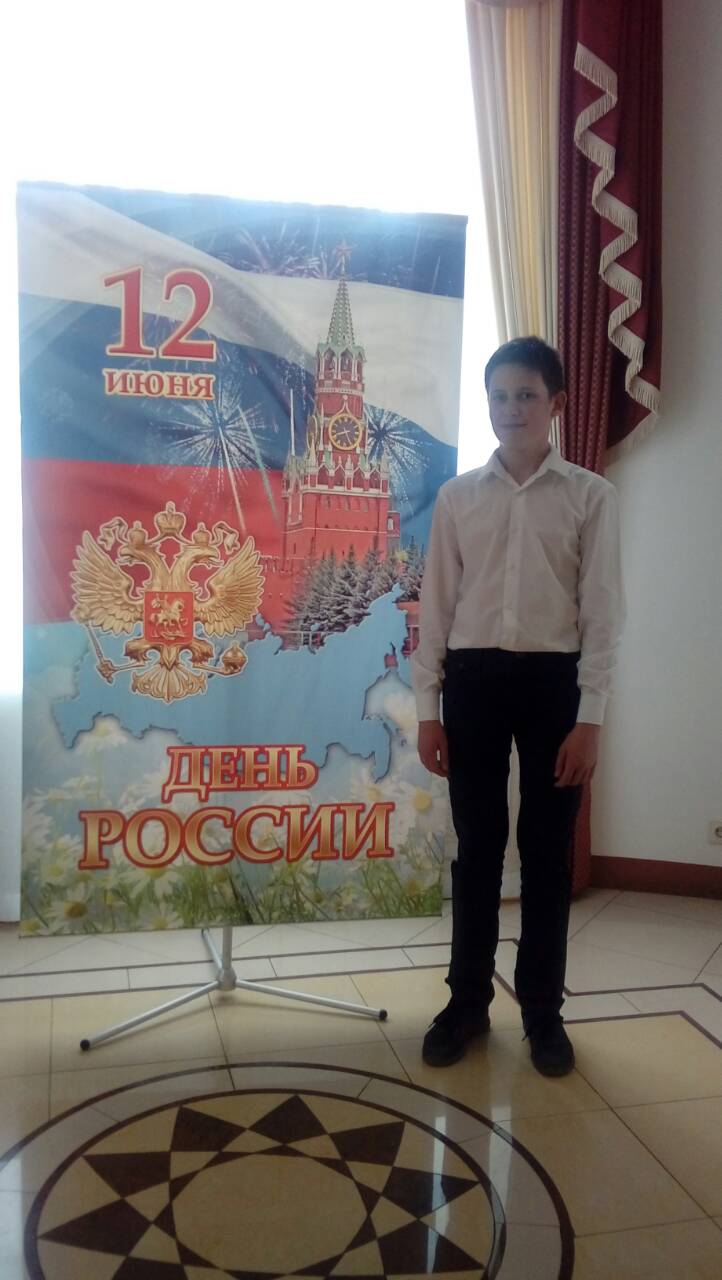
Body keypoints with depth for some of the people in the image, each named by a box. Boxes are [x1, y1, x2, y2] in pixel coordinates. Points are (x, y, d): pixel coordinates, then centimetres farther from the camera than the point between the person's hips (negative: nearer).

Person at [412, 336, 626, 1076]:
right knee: (477, 847, 9)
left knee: (547, 850, 7)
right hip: (474, 679, 1)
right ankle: (467, 1002, 24)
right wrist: (426, 707, 2)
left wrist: (589, 717, -8)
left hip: (553, 681, -1)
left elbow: (603, 610, -2)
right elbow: (436, 604, 6)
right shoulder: (457, 496, 7)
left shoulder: (590, 496, 2)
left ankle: (542, 1010, 23)